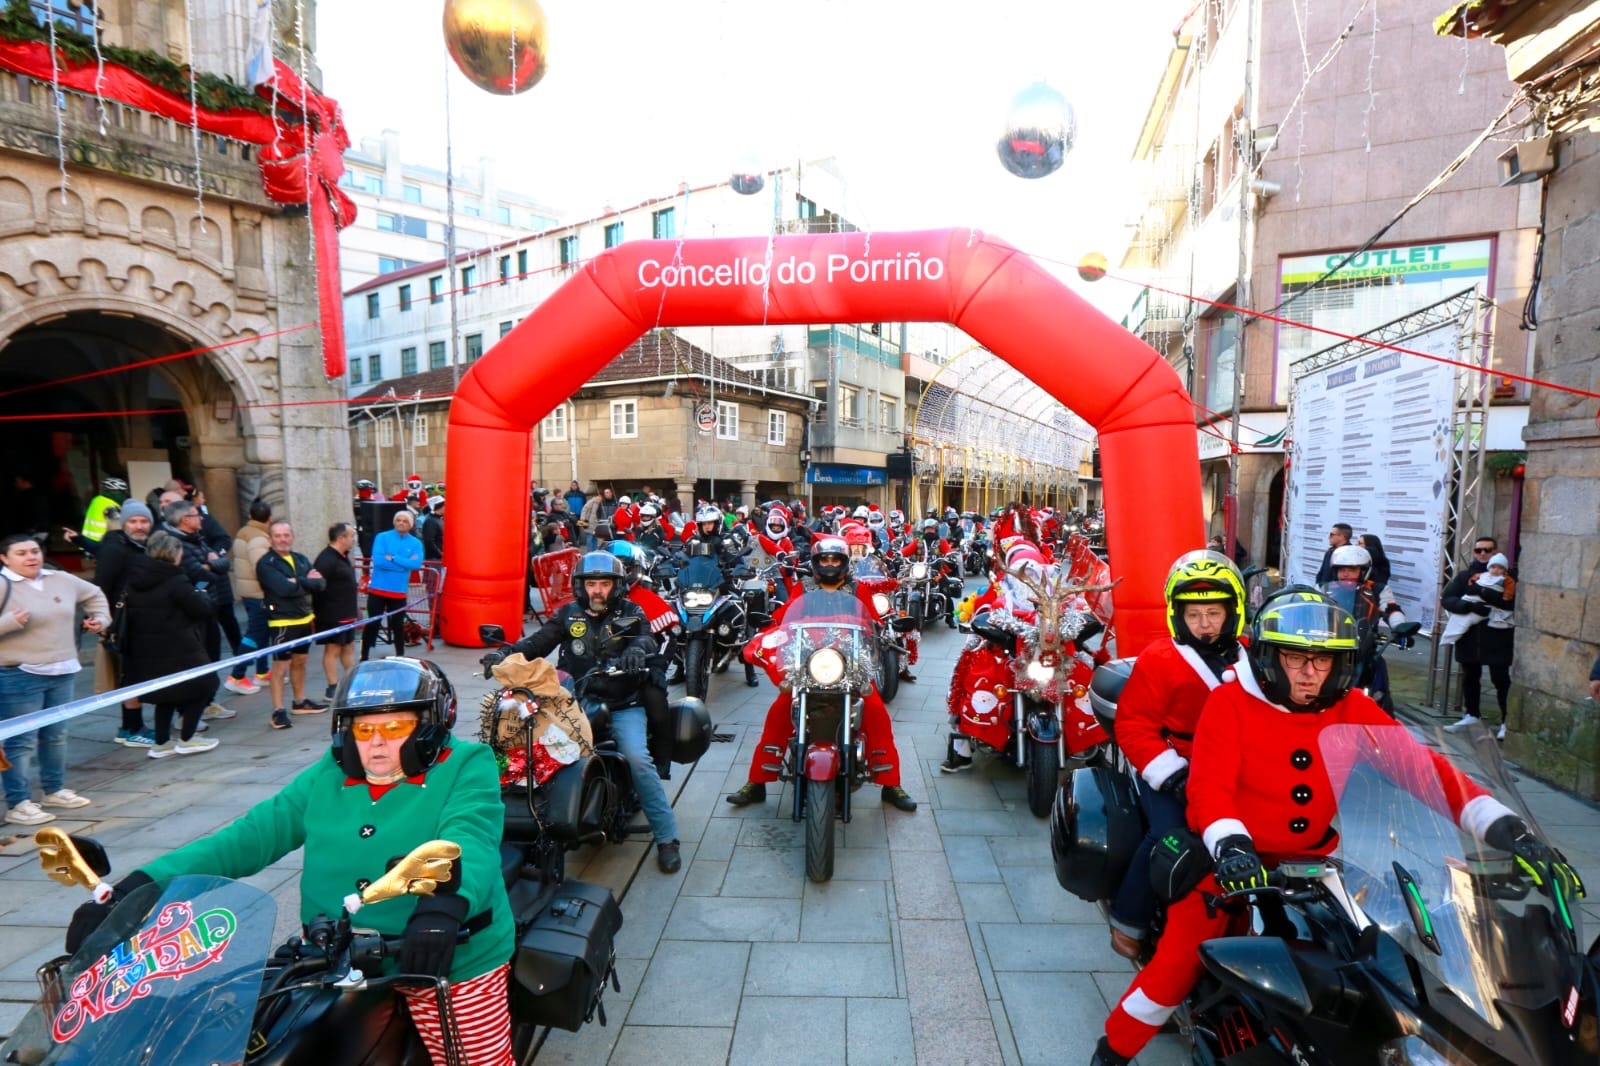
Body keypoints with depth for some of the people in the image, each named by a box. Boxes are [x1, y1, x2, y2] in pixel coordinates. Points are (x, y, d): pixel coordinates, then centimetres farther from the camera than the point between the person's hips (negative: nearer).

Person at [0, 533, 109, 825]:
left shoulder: (62, 580, 7)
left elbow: (94, 594, 27)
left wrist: (101, 617, 14)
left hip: (61, 673, 6)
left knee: (56, 735, 16)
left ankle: (54, 790, 30)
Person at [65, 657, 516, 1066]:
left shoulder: (465, 769, -13)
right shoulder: (327, 777, 4)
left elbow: (471, 842, -28)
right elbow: (248, 838, 0)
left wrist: (444, 905, -48)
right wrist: (135, 888, -11)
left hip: (451, 960, -3)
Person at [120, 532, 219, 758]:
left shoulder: (133, 579, 5)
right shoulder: (176, 581, -17)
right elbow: (202, 609, -13)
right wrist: (202, 595, 6)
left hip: (145, 652, 7)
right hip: (178, 651, -7)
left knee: (166, 693, 21)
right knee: (202, 685, 10)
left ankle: (161, 743, 22)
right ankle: (186, 740, 13)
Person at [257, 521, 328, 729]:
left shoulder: (301, 559, 11)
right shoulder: (266, 563, -9)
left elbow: (321, 583, -1)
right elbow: (284, 589, -23)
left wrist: (298, 581, -15)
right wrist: (307, 582, -9)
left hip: (304, 619, 7)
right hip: (282, 621, -7)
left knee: (300, 661, 18)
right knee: (280, 666, -6)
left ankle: (300, 702, 31)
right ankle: (278, 711, -1)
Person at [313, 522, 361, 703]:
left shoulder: (342, 556, 13)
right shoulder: (326, 560, -19)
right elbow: (317, 587, -25)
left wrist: (354, 608, 25)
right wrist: (318, 613, -24)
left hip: (346, 614, 10)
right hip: (332, 615, -10)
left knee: (349, 647, 16)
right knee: (333, 649, -1)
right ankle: (333, 688, 6)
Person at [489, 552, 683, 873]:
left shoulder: (631, 613, 5)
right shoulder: (568, 614, 10)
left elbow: (645, 638, -13)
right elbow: (539, 641, -2)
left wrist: (637, 648, -37)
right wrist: (507, 652, -21)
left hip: (623, 703, -3)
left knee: (637, 758, -21)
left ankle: (666, 837, -10)